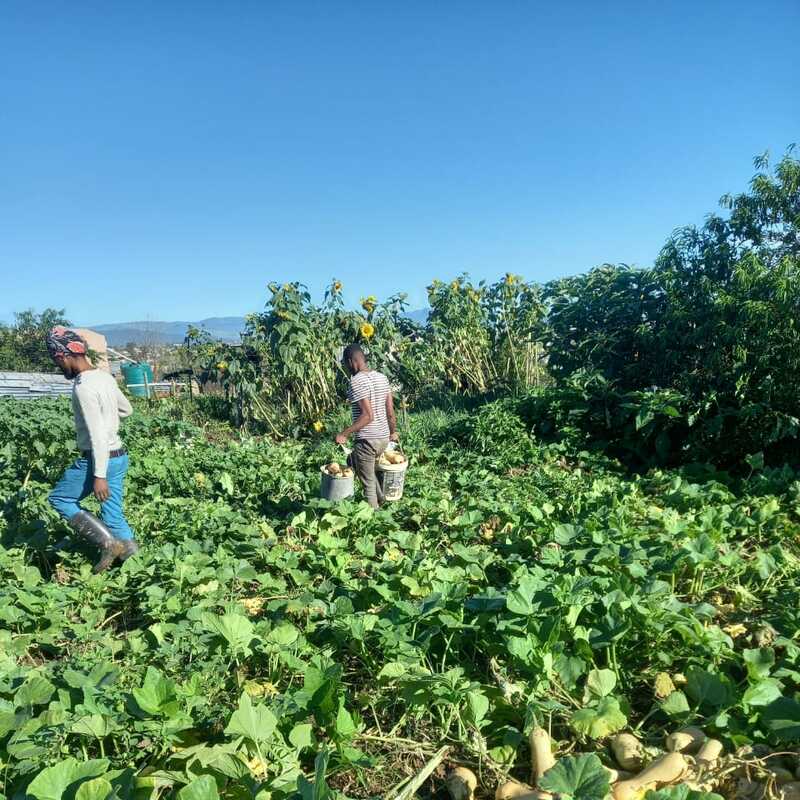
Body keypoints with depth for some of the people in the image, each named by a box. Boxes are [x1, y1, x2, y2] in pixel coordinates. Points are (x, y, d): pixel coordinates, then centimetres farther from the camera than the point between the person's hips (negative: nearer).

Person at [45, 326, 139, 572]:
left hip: (98, 459, -8)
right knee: (113, 514, 13)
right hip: (118, 456, 8)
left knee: (59, 498, 10)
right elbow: (127, 410, 21)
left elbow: (98, 435, -23)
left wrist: (99, 475, -22)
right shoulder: (105, 377, 7)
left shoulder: (84, 387, -20)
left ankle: (108, 542, 3)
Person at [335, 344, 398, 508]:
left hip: (367, 440, -9)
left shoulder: (357, 381, -17)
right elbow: (390, 410, 9)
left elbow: (368, 415, -24)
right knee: (354, 460, 30)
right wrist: (393, 431, 22)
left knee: (368, 484, 6)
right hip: (384, 437, 9)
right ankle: (380, 498, 31)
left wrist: (344, 434, -20)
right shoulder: (381, 377, 7)